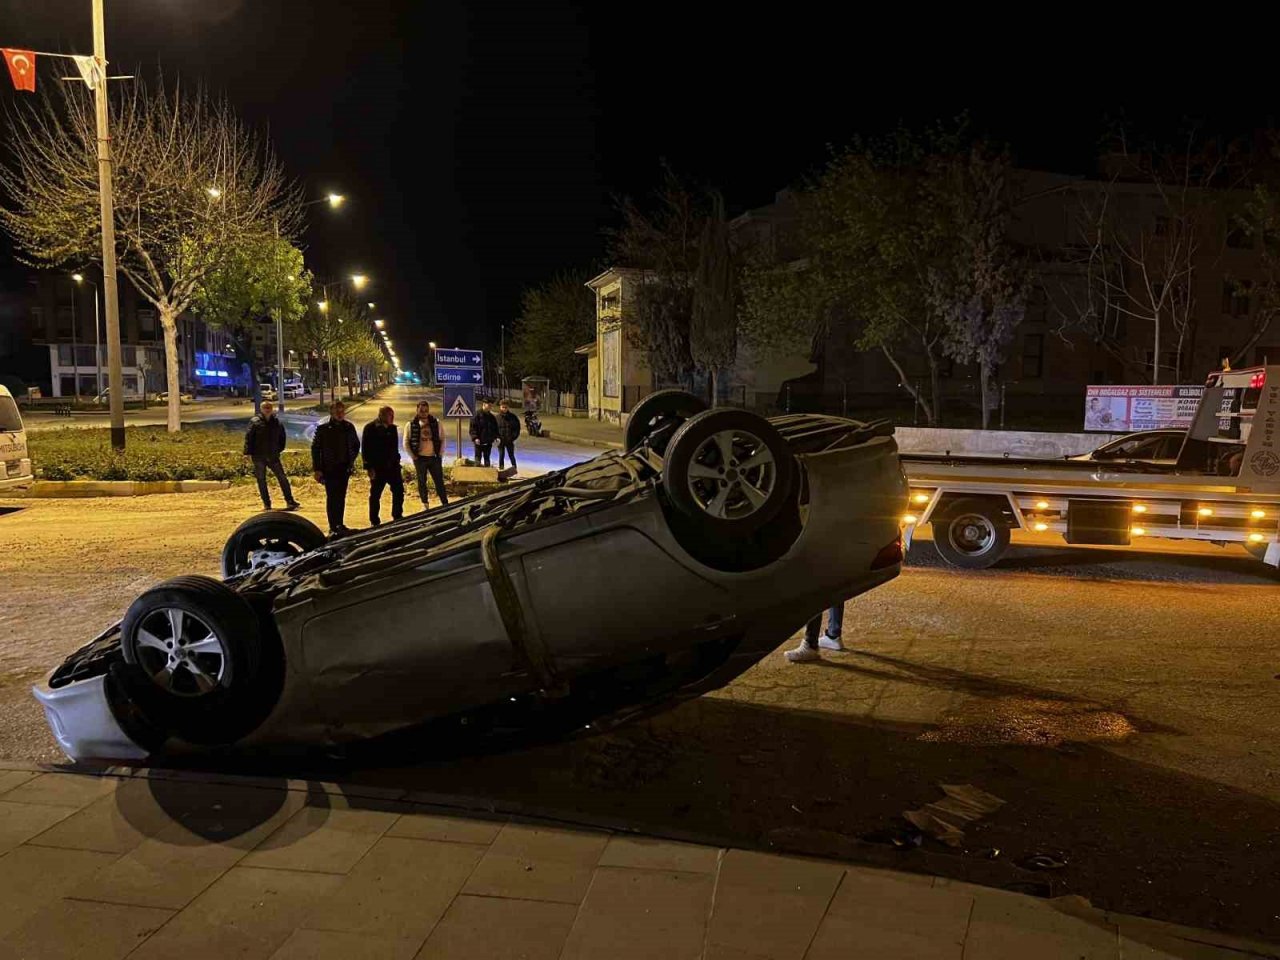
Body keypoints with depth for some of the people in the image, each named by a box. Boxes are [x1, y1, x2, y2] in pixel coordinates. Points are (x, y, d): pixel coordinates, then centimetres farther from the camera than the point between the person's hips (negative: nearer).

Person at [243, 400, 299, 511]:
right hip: (259, 457, -2)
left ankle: (290, 501, 5)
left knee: (282, 477, 0)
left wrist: (280, 449, 13)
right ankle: (266, 503, 13)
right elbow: (248, 437, -7)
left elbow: (282, 437, 18)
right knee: (261, 480, 4)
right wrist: (248, 452, -14)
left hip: (273, 456, 2)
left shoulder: (277, 422, 5)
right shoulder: (255, 422, -5)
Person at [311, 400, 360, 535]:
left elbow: (356, 444, 19)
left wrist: (351, 460, 8)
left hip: (344, 468, 4)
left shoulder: (349, 427, 5)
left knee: (341, 497, 10)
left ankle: (340, 524, 19)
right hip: (329, 468, -4)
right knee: (331, 497, -4)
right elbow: (315, 448, -5)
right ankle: (333, 527, -1)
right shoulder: (323, 428, -6)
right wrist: (317, 469, -9)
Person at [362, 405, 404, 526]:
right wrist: (369, 468, -16)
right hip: (377, 468, -6)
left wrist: (397, 464, 16)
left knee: (399, 490, 4)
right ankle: (375, 521, 10)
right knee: (375, 494, 3)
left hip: (392, 466, 6)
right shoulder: (370, 428, -8)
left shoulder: (392, 428, 10)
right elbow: (365, 449, -10)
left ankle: (397, 517, 16)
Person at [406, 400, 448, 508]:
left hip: (434, 458, 1)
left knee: (439, 481, 3)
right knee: (422, 482, 7)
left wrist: (440, 455, -1)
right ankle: (425, 505, 16)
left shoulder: (436, 423, 3)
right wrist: (413, 456, -5)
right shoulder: (411, 425, -2)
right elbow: (406, 443, 0)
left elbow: (442, 440, 7)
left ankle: (445, 504, 8)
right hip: (420, 458, -1)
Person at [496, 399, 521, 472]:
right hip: (500, 441, 1)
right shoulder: (497, 417, 1)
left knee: (511, 455, 4)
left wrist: (513, 437, -8)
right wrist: (497, 437, -8)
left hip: (510, 441, -1)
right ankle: (500, 469, 11)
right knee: (501, 456, 5)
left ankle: (514, 469, 14)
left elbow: (517, 428, 2)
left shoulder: (513, 417, -1)